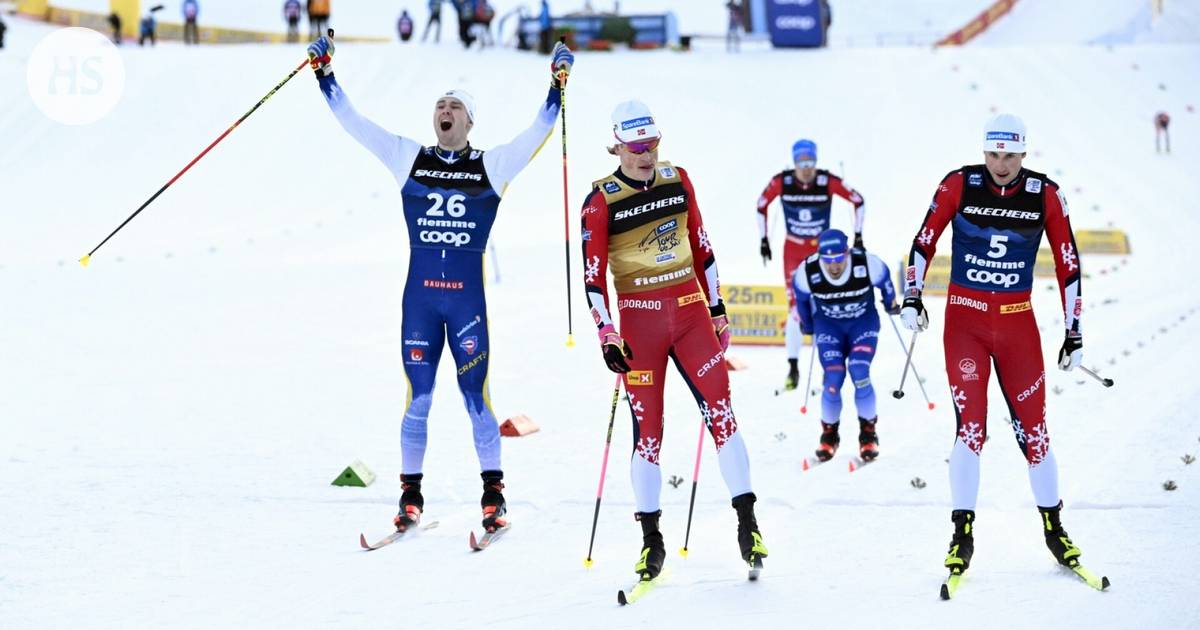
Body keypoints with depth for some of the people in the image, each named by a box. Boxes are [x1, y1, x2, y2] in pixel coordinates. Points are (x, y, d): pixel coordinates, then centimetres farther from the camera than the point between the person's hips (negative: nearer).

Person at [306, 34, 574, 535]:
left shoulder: (493, 166, 5)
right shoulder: (409, 159, 8)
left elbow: (539, 131, -2)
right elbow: (353, 122, 6)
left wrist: (557, 86, -12)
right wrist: (325, 75, 0)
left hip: (469, 297, -1)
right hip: (419, 295, 1)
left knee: (476, 396, -1)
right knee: (418, 396, 3)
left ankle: (493, 493, 9)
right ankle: (411, 495, 11)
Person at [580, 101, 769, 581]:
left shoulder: (677, 181, 6)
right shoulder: (601, 202, -5)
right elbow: (593, 277, -6)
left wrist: (716, 308, 14)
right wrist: (606, 336, -14)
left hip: (690, 310, 3)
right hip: (639, 320, -2)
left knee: (721, 411, -7)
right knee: (647, 428, -1)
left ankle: (747, 522, -3)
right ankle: (650, 538, 8)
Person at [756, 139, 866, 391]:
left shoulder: (828, 182, -16)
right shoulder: (781, 182, -13)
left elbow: (858, 201, -3)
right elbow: (761, 205, 4)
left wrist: (858, 236, -2)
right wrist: (763, 240, 6)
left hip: (822, 249, 0)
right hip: (793, 250, 1)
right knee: (796, 306, -4)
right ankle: (793, 368, 3)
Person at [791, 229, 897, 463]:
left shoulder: (867, 265, -29)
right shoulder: (807, 272, -26)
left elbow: (884, 279, -4)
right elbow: (800, 296, -2)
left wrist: (891, 303, 15)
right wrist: (807, 324, 14)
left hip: (864, 322, -1)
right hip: (829, 325, 1)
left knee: (860, 374, -19)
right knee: (833, 379, -16)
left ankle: (868, 433, 2)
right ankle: (829, 434, 9)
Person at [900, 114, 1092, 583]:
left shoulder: (1046, 195, -4)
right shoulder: (959, 185, -6)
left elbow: (1067, 264, 2)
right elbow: (924, 242, 3)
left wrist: (1073, 333, 2)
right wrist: (911, 298, -8)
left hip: (1017, 321, 1)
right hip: (964, 318, -1)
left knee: (1033, 428, 3)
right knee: (971, 425, -11)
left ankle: (1054, 528, 20)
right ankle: (962, 535, -2)